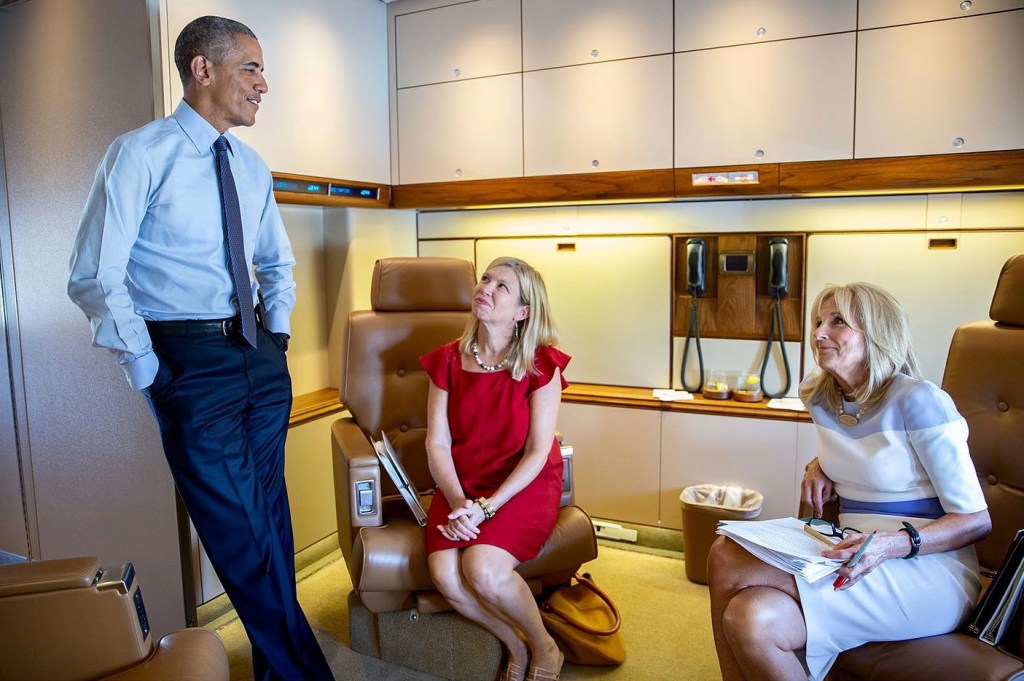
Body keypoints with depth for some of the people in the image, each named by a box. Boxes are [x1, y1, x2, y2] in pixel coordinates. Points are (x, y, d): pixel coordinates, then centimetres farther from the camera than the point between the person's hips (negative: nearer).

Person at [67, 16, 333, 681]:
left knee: (271, 513, 14)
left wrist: (277, 327, 10)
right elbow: (95, 277, -10)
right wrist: (149, 372, -12)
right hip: (191, 358, -6)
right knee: (235, 527, 0)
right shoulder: (140, 154, -8)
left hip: (262, 353, 6)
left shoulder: (252, 167, 11)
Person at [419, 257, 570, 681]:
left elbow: (538, 451, -10)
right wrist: (458, 502, -15)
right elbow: (437, 444, 1)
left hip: (524, 486, -3)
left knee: (483, 567, -28)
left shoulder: (540, 364, -6)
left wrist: (487, 507, -19)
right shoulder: (448, 361, 3)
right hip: (462, 487, 3)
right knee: (445, 575, -22)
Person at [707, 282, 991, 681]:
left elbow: (976, 521, -10)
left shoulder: (918, 401, -12)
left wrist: (894, 543, -28)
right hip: (859, 558, 6)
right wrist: (818, 467, 7)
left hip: (929, 572, -6)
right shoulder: (821, 399, 8)